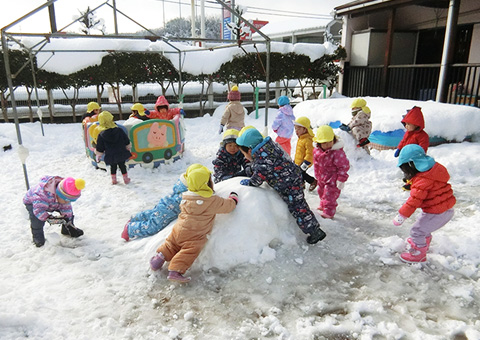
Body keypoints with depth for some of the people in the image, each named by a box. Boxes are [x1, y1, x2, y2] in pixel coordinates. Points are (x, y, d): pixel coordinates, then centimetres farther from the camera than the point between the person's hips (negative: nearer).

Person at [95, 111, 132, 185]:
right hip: (121, 154, 1)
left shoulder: (101, 135, -13)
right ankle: (126, 179, 22)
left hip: (110, 156, 0)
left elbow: (100, 149, -5)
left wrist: (98, 155, 13)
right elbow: (127, 142, 1)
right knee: (122, 166, 15)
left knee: (113, 167, 18)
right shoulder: (119, 131, -10)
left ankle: (114, 180, 26)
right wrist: (128, 148, 20)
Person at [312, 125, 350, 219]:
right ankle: (323, 205, 48)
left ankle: (329, 212, 4)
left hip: (332, 179, -8)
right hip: (322, 178, 8)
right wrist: (317, 176, 17)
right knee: (321, 191, 25)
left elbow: (344, 166, -21)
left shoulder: (337, 152, -27)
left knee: (330, 194, -6)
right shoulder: (316, 151, -6)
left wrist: (341, 179, -19)